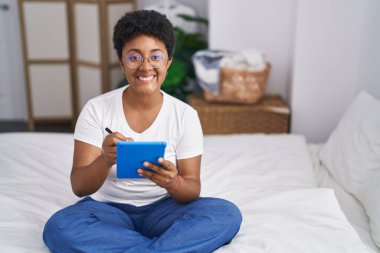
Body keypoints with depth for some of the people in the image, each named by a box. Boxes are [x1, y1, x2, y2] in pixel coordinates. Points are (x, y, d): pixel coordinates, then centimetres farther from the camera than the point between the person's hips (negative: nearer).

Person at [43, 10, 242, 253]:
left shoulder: (185, 115, -6)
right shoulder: (96, 109, -8)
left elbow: (193, 189, -7)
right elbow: (79, 186, -12)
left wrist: (173, 183, -31)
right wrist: (105, 161, -34)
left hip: (162, 209, 1)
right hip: (107, 208, 0)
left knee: (228, 214, -25)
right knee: (59, 228, -31)